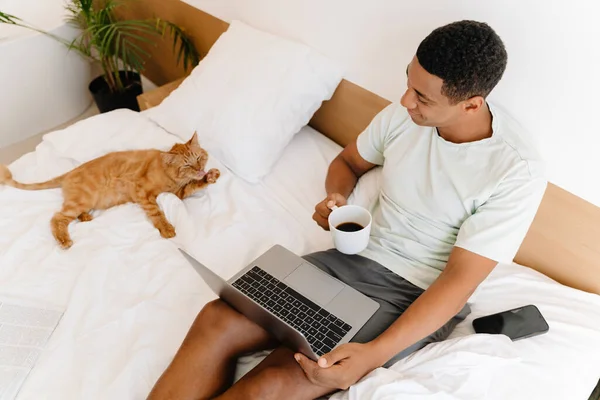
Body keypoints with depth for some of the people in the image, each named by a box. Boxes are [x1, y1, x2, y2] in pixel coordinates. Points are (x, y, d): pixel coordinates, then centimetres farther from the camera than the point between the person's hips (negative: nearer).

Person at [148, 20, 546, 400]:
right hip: (356, 257, 5)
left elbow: (460, 280, -18)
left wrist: (375, 354, -28)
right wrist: (336, 197, -6)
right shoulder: (403, 114, -2)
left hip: (418, 299, -5)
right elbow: (348, 162, 18)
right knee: (218, 319, -16)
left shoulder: (517, 171, -18)